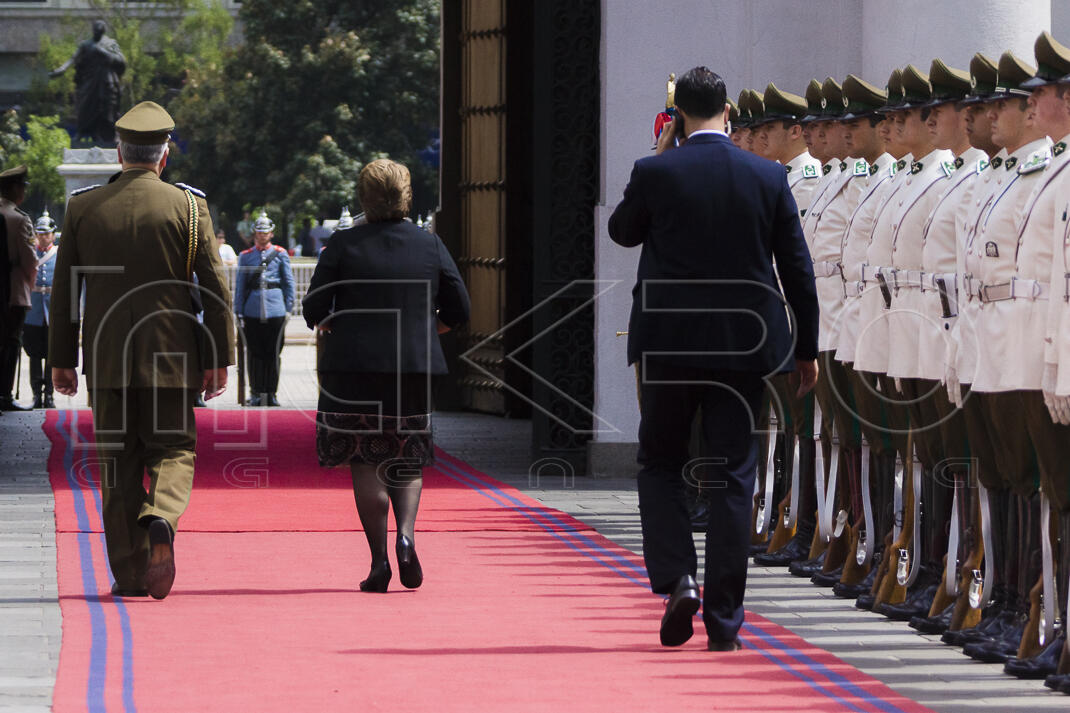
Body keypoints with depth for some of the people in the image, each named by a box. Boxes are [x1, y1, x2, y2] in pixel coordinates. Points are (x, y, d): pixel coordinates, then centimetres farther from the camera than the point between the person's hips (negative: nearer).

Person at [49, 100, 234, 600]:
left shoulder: (83, 208, 1)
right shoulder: (189, 206, -3)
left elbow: (64, 291, 4)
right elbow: (215, 289, -4)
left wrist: (62, 360, 11)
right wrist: (220, 359, 1)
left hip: (106, 358, 1)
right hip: (171, 356, -1)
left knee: (119, 464, 8)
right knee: (173, 451, 8)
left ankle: (130, 573, 7)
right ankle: (160, 520, -23)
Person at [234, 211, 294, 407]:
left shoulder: (280, 254, 7)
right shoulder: (245, 256, 9)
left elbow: (289, 283, 9)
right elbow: (240, 286, 10)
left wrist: (288, 308, 3)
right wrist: (239, 311, 4)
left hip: (275, 309, -1)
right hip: (252, 310, 1)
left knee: (273, 352, 0)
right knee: (255, 352, 1)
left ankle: (271, 393, 7)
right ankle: (257, 393, 6)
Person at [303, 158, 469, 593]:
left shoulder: (343, 245, -4)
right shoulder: (430, 245, 3)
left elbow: (315, 310, -6)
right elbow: (458, 312, 5)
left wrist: (335, 327, 15)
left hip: (353, 366, -2)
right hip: (417, 369, 2)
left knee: (366, 463, 4)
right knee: (408, 458, 15)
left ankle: (379, 562, -2)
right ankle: (406, 534, -10)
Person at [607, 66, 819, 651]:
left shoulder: (655, 173, -8)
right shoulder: (769, 176, -2)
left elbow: (621, 231, 13)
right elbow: (797, 268, 3)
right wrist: (808, 349, 12)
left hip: (668, 341, -1)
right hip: (743, 343, 1)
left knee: (660, 463, 15)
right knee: (733, 476, 6)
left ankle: (675, 578, -7)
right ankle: (723, 620, 6)